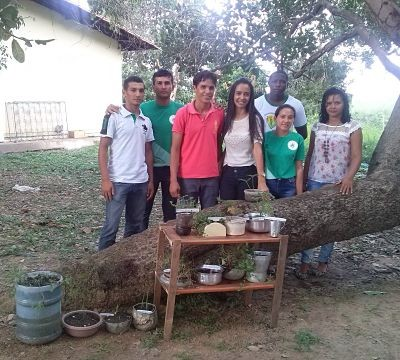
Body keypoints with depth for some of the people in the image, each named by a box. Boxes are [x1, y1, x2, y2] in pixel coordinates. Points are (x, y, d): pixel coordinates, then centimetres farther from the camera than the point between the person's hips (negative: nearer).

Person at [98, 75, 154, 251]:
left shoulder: (146, 121, 9)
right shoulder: (114, 117, -6)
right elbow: (102, 149, -7)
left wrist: (151, 180, 11)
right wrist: (105, 179, -14)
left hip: (140, 182, 5)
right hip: (118, 181, -5)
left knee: (136, 226, 13)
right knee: (111, 226, 0)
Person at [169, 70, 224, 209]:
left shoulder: (219, 113, 3)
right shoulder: (183, 113, -6)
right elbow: (175, 148, -5)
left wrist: (220, 168, 6)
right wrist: (173, 179, -10)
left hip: (212, 177, 3)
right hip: (187, 177, -2)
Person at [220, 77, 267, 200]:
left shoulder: (255, 119, -6)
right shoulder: (226, 117, 5)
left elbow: (257, 149, -13)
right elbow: (223, 146, 11)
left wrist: (261, 179, -22)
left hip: (248, 173, -3)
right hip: (227, 172, 3)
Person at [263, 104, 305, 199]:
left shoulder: (298, 139, -2)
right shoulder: (266, 136, -3)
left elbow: (299, 168, 1)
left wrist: (299, 195, 0)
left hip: (289, 185, 0)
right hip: (268, 184, 0)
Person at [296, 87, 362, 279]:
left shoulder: (353, 127, -1)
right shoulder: (317, 127, 9)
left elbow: (356, 157, -7)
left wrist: (348, 178, -22)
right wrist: (304, 179, 8)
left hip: (338, 183, -2)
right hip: (315, 181, 2)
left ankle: (323, 261, 17)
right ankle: (305, 262, 5)